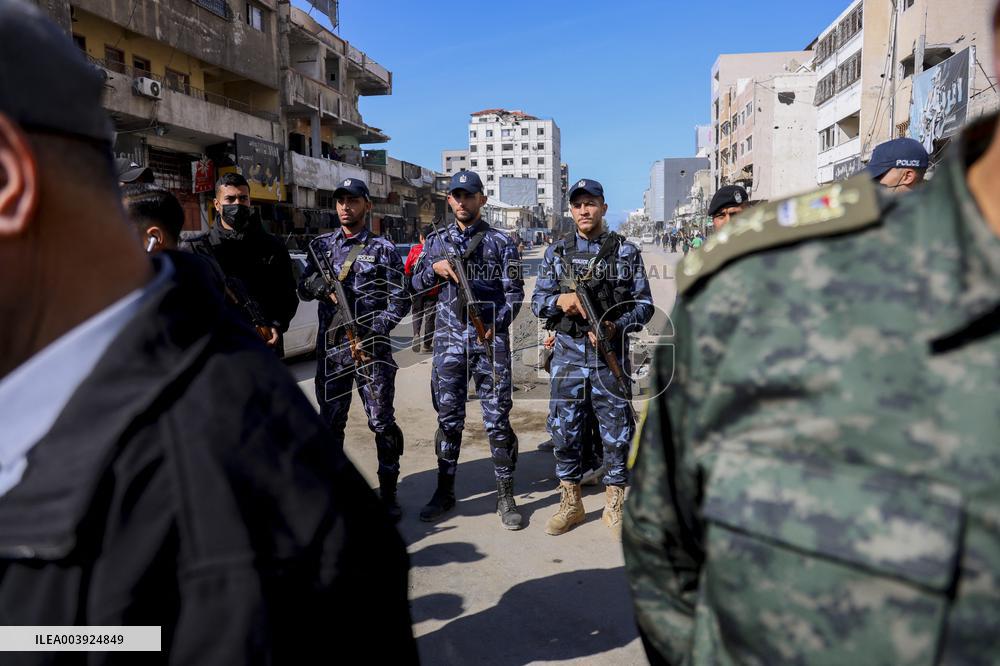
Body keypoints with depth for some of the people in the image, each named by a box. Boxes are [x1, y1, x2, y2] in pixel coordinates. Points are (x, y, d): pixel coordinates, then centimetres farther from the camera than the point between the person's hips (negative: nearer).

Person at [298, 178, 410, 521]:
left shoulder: (383, 249, 1)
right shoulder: (322, 244, 13)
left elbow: (400, 300, -4)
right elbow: (303, 288, 14)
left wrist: (370, 336, -14)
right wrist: (316, 283, -10)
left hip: (371, 349, -3)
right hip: (330, 348, 4)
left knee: (382, 422, -1)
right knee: (330, 422, 10)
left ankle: (388, 493, 14)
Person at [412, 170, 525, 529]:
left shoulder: (500, 241, 2)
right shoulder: (437, 240, 12)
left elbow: (514, 293, -2)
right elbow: (416, 284, 15)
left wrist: (497, 324, -18)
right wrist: (436, 269, -5)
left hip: (491, 340, -2)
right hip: (449, 341, 3)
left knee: (497, 419, 0)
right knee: (448, 418, 9)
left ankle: (505, 496, 11)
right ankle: (445, 490, 22)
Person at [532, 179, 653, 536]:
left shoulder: (626, 251, 3)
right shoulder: (556, 252, 9)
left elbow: (644, 304, 2)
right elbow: (537, 301, 7)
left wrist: (616, 326, -16)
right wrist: (560, 300, -15)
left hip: (610, 354, -1)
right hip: (568, 353, 2)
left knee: (617, 432, 5)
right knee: (565, 430, 7)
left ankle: (614, 505, 22)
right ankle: (570, 503, 24)